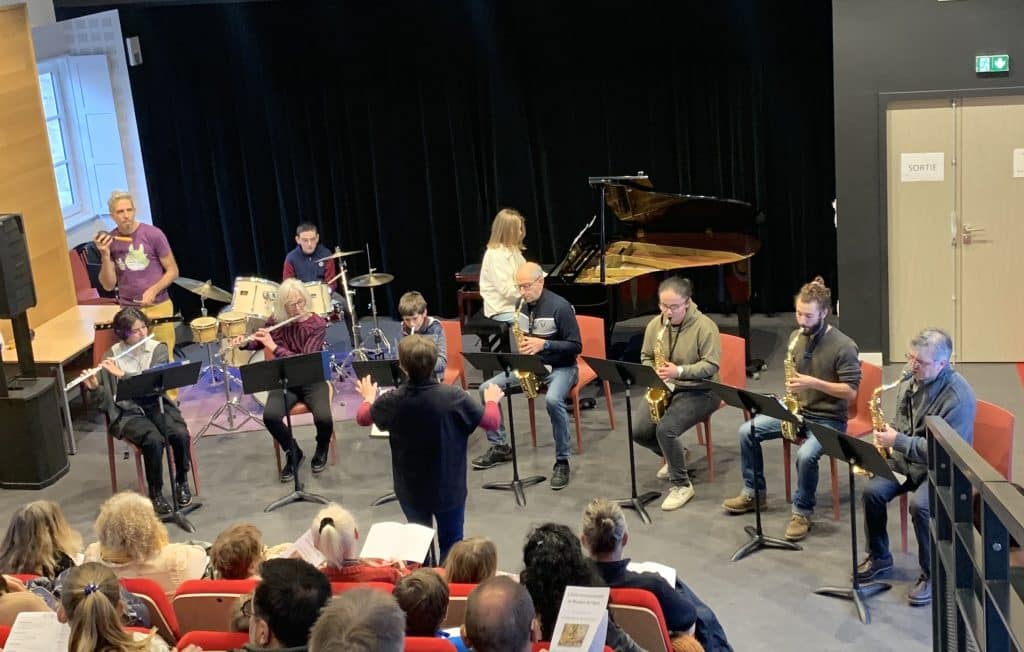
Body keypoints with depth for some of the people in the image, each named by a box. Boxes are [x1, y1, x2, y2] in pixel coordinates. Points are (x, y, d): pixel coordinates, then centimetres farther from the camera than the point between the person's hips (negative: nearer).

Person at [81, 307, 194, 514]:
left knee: (181, 434, -28)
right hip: (126, 411, -2)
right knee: (154, 440, -32)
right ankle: (155, 492, -10)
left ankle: (181, 481, 0)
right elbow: (101, 402, 0)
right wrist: (93, 387, -22)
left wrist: (122, 373, -25)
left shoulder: (158, 349, 1)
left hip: (156, 404, 2)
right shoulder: (110, 356, -1)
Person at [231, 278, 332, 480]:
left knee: (324, 418, -30)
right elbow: (258, 343, 16)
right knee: (270, 416, -27)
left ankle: (322, 449, 8)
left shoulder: (317, 324, -14)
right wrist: (244, 342, -7)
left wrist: (274, 347, -30)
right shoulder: (276, 321, -4)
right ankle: (293, 453, 2)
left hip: (312, 381, -2)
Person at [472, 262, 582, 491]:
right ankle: (500, 446, 7)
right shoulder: (521, 304, 3)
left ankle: (562, 460, -23)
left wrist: (544, 344, -27)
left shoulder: (560, 307, -18)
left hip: (560, 367, -7)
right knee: (486, 389, -7)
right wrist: (521, 348, -6)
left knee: (552, 400, -39)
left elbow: (576, 346, -17)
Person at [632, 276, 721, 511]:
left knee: (665, 429, -28)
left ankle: (682, 485, -9)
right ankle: (674, 455, 18)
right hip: (665, 389, 6)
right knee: (637, 430, -13)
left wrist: (680, 371, -29)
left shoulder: (704, 326, -15)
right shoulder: (654, 325, 2)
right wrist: (652, 374, -9)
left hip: (699, 391, -6)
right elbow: (646, 357, 13)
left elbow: (711, 366, -17)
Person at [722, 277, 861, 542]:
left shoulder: (844, 346, -18)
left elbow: (851, 391, -18)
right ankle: (753, 493, 11)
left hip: (828, 419, -7)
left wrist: (814, 383, -27)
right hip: (797, 410, 7)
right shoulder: (797, 336, 3)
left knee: (805, 455, -34)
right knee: (747, 431, -4)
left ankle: (802, 512, -11)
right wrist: (792, 388, -4)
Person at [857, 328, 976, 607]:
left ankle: (932, 574, -10)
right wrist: (888, 433, -4)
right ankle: (879, 558, 7)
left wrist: (898, 441, -24)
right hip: (906, 459, 7)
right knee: (873, 491, -14)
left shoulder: (959, 396, -23)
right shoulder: (911, 380, 1)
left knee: (920, 505, -31)